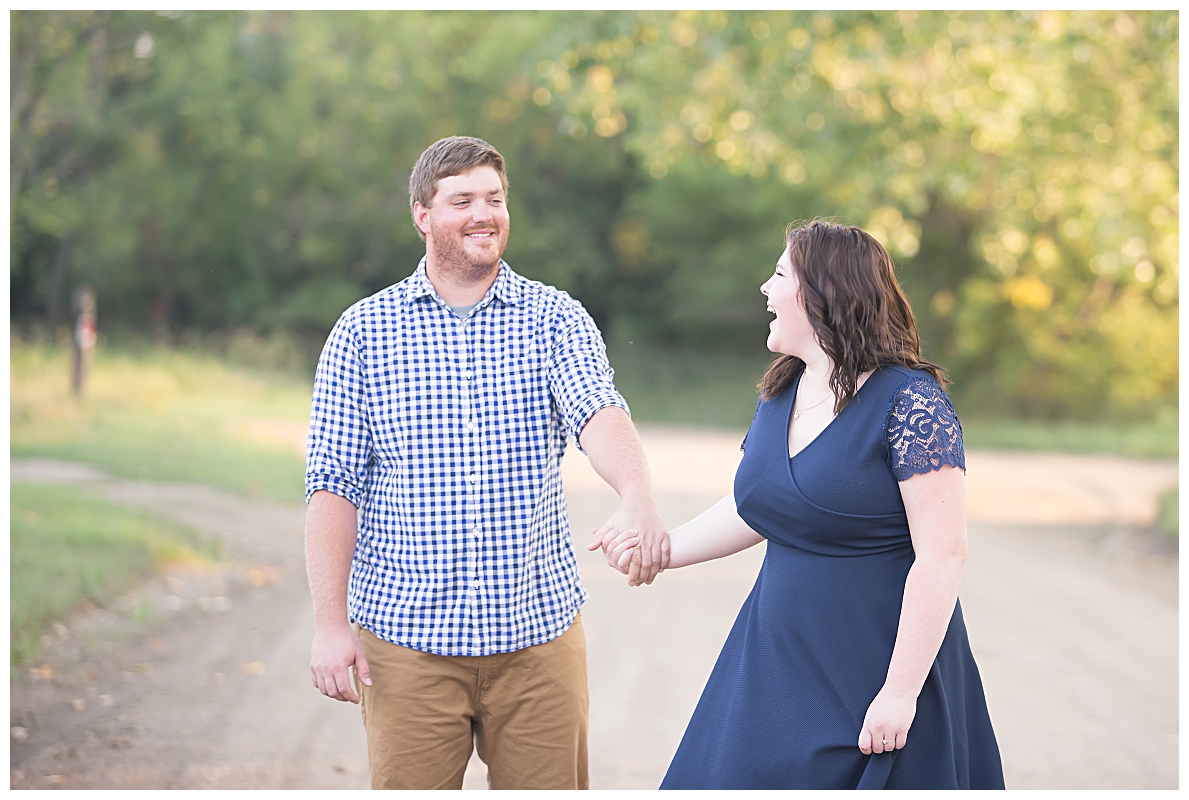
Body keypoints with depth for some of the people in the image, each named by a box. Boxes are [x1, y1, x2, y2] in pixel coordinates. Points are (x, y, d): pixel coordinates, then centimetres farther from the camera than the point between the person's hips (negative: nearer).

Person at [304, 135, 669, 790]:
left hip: (538, 636, 1)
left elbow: (598, 412, -16)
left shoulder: (555, 318, 3)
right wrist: (330, 625, -7)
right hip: (405, 643, -1)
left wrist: (637, 498, -38)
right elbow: (333, 484, 1)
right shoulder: (363, 332, 2)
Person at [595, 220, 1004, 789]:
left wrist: (901, 692, -21)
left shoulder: (908, 402, -16)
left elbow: (942, 555, -19)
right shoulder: (778, 398, 8)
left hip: (874, 675, -7)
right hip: (780, 668, 7)